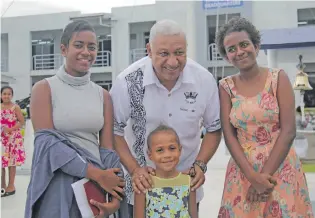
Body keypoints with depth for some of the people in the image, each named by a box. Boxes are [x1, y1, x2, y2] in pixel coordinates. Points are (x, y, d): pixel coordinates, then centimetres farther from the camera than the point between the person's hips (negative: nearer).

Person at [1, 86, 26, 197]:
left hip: (12, 138, -4)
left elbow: (22, 122, -9)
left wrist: (10, 129, -19)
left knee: (11, 162, 4)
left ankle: (11, 186, 15)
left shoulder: (15, 107, -9)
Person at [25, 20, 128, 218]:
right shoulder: (44, 89, -4)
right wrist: (96, 173, -17)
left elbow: (107, 148, 3)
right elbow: (46, 142, -12)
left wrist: (116, 197, -10)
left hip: (95, 186, 3)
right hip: (56, 186, -3)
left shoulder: (103, 95, 7)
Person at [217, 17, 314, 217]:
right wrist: (252, 176, -14)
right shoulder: (226, 86, 1)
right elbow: (229, 135, -4)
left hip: (280, 168, -1)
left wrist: (265, 174, -14)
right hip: (243, 170, 1)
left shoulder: (278, 78, -3)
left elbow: (288, 131, -9)